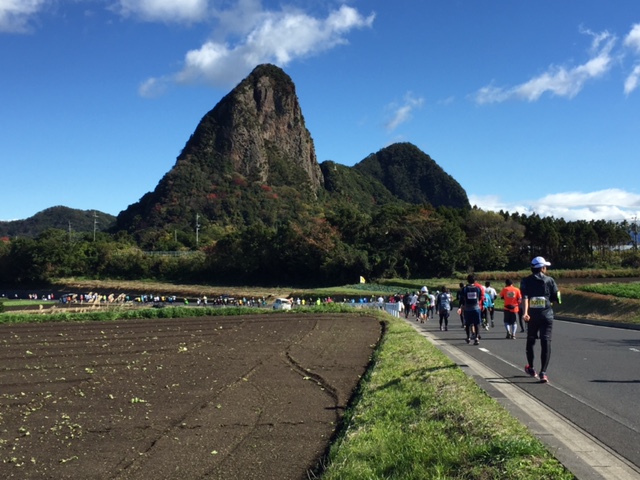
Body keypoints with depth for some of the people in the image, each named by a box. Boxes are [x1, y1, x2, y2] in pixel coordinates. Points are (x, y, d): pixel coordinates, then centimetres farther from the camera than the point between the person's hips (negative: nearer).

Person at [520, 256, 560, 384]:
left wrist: (525, 312, -24)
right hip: (546, 315, -1)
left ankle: (531, 368, 32)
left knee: (530, 341, 19)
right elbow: (555, 298, 2)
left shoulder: (526, 281, 1)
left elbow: (525, 297, -14)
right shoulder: (550, 280, 1)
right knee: (546, 343, -3)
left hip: (532, 316, 2)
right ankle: (543, 373, -12)